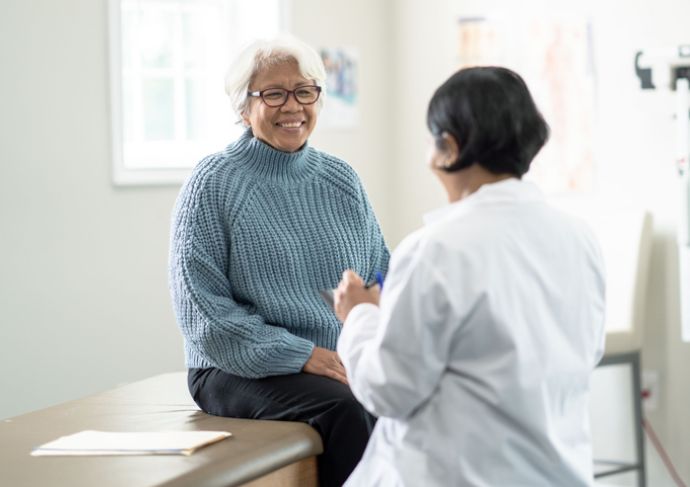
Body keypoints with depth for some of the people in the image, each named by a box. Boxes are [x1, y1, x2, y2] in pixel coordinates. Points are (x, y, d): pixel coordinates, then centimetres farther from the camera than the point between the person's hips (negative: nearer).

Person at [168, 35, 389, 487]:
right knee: (347, 409, -33)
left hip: (348, 361, 4)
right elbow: (202, 309, -8)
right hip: (243, 370, -4)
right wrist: (301, 355, -16)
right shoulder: (213, 185, -1)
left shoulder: (341, 180, 14)